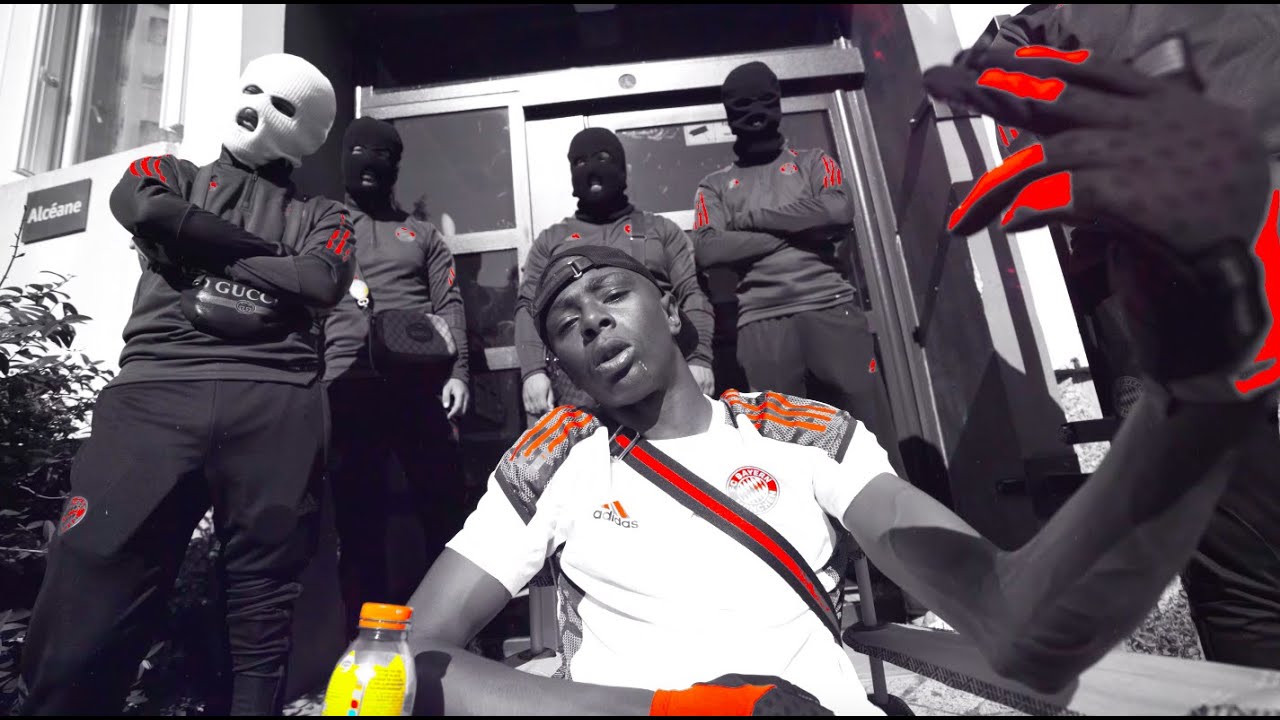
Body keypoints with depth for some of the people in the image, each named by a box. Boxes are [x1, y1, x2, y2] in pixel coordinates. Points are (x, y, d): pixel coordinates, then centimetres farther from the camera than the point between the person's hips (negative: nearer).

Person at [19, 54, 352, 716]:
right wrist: (273, 255, 5)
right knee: (85, 607, -7)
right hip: (156, 388, 1)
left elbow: (324, 281, 1)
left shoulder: (321, 215, 22)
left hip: (277, 404, 0)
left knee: (266, 605, 1)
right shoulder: (171, 176, 26)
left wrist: (201, 256, 4)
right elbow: (138, 207, 2)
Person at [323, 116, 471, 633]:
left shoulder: (422, 233, 20)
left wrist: (457, 370, -4)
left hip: (422, 381, 1)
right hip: (348, 383, 0)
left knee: (445, 508, 0)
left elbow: (449, 304, 10)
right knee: (358, 516, 4)